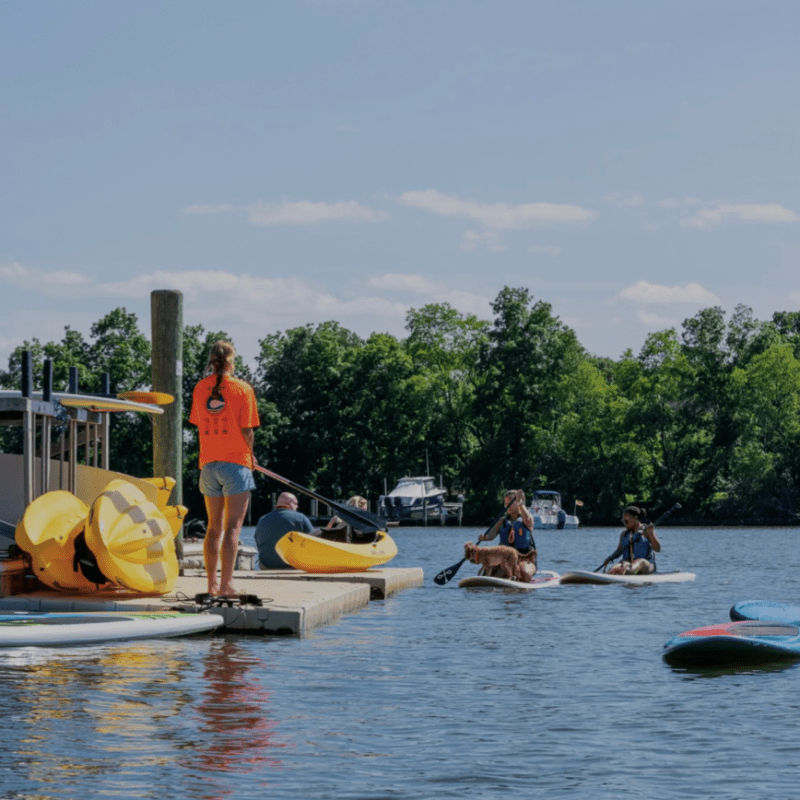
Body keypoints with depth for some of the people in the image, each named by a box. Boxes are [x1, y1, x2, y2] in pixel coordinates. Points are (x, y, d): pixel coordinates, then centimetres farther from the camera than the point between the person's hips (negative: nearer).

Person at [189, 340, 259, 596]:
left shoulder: (200, 388, 5)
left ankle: (212, 582, 12)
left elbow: (199, 425, 10)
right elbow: (247, 430, -6)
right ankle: (226, 582, -11)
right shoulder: (242, 389, -6)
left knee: (214, 526, 12)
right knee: (233, 527, -4)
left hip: (208, 463, 4)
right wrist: (250, 455, 10)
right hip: (235, 461, -4)